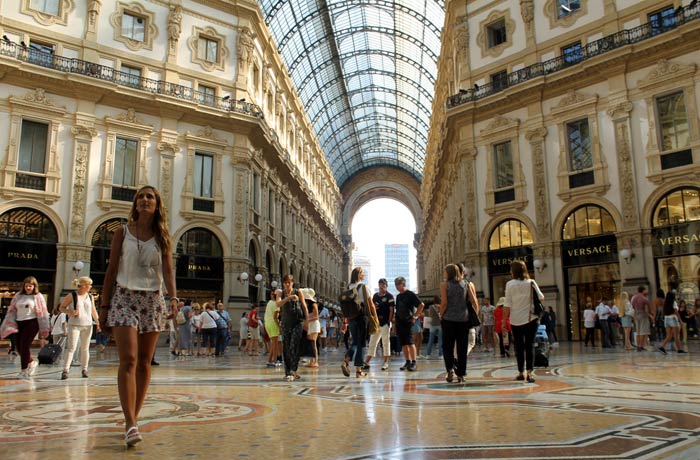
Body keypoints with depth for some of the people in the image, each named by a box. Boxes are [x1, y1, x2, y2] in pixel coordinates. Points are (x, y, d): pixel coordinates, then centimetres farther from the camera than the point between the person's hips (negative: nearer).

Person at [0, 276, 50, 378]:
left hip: (31, 323, -5)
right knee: (19, 347, 5)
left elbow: (42, 313, 0)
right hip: (19, 323, 5)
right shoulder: (18, 296, 12)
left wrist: (44, 329, -3)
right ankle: (32, 362, 29)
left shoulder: (38, 297, 1)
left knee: (25, 346, -9)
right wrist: (9, 324, 4)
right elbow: (12, 310, 13)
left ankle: (23, 370, 3)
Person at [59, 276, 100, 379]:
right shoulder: (71, 296, -3)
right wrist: (70, 312, -17)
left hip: (87, 325, 4)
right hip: (74, 325, -4)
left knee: (85, 348, 9)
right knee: (71, 347, -11)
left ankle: (85, 370, 18)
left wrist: (98, 323, 7)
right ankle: (65, 370, -11)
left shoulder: (90, 297, 10)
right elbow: (61, 308, 2)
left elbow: (93, 311, 16)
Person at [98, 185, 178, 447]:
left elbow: (168, 272, -2)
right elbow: (111, 271, 4)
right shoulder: (122, 233, 4)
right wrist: (104, 306, -1)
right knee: (128, 360, -14)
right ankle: (131, 425, -16)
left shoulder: (162, 237, 7)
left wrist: (173, 298, -19)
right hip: (124, 298, -2)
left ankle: (133, 418, 17)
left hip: (152, 301, 2)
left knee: (144, 363, 5)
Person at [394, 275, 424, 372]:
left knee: (410, 343, -11)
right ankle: (408, 362, 14)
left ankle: (413, 363, -7)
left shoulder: (410, 294, -5)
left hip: (408, 322, -7)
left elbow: (421, 305, -10)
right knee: (403, 344, 7)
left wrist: (415, 316, -11)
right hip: (399, 323, 7)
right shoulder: (398, 296, 16)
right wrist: (395, 324, 17)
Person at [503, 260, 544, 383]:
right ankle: (529, 372, -5)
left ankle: (520, 373, 18)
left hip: (516, 320, 0)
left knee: (519, 347, 11)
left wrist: (504, 320, -1)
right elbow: (541, 297, 7)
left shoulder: (510, 284, -7)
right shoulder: (531, 283, -3)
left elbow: (507, 305, -8)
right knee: (530, 345, 4)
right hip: (531, 318, 0)